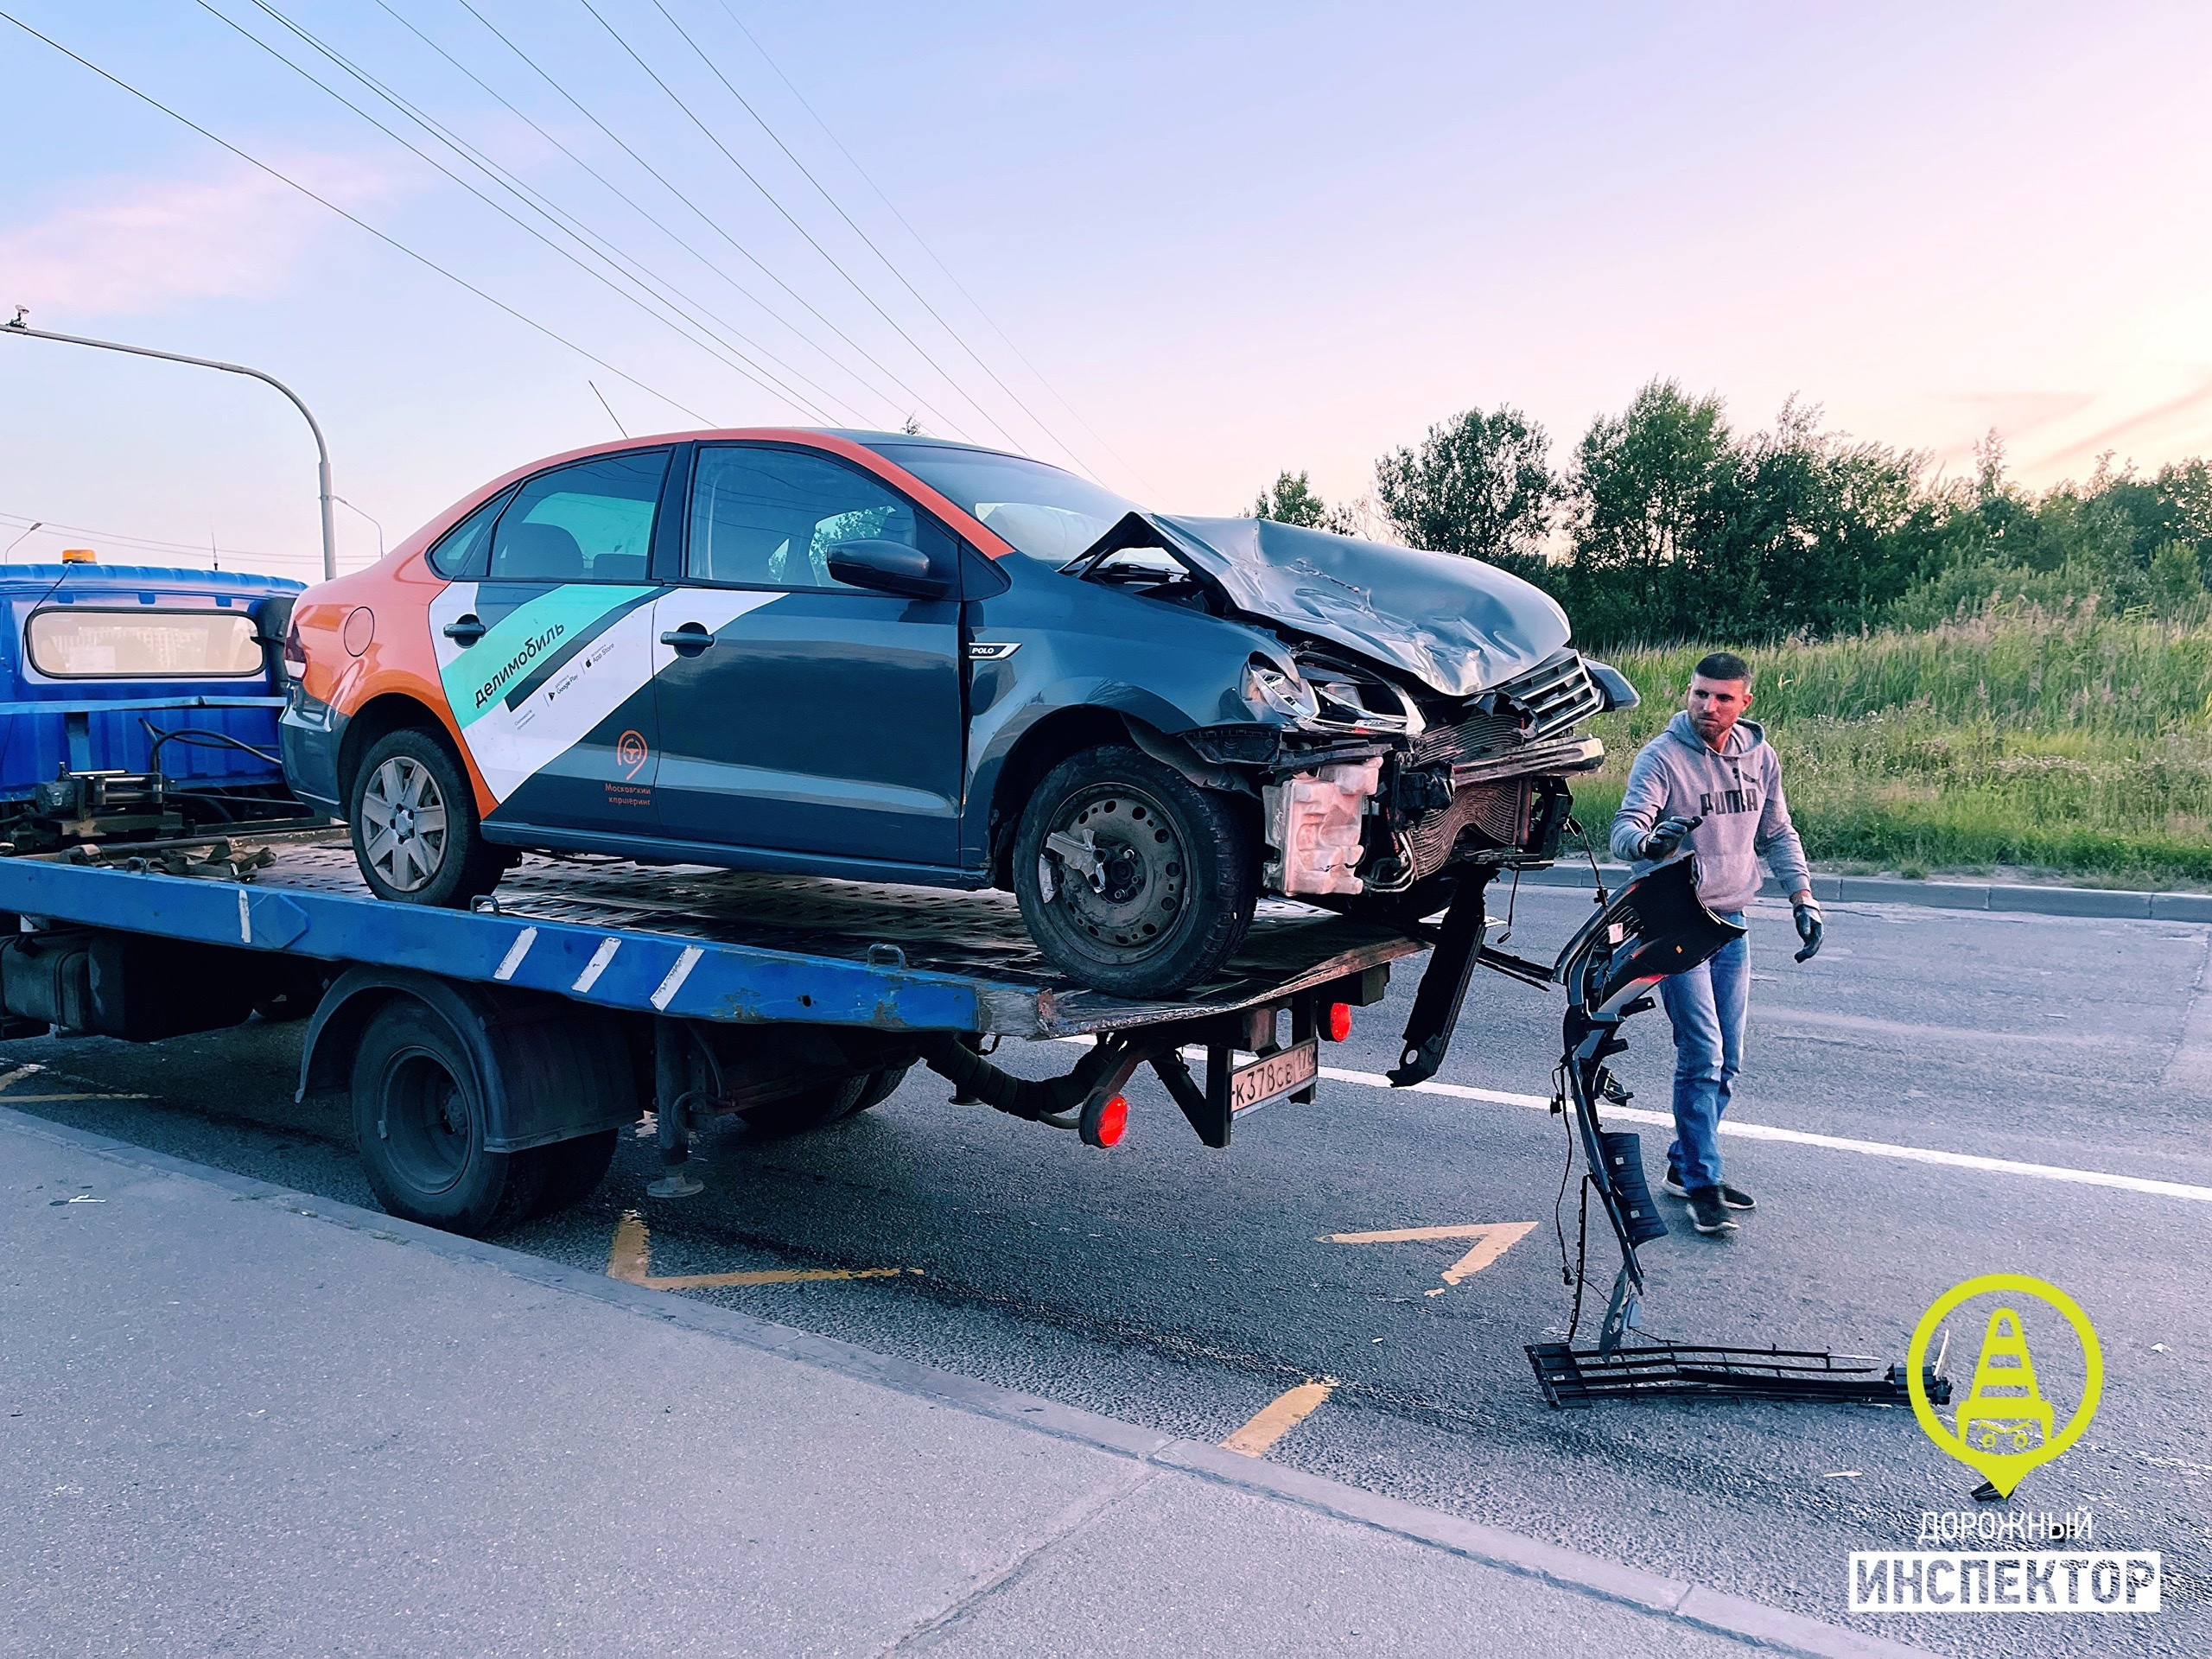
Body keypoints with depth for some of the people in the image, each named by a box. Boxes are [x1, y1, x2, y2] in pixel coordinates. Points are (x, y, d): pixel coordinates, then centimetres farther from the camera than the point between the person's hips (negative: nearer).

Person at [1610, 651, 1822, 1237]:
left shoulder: (1759, 756, 4)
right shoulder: (1662, 756, -13)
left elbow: (1777, 834, 15)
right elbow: (1626, 828, -24)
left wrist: (1803, 899, 6)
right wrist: (1650, 842, -47)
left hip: (1730, 923, 6)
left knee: (1727, 1061, 10)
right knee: (1701, 1053, -10)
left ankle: (1685, 1165, 24)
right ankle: (1701, 1185, -2)